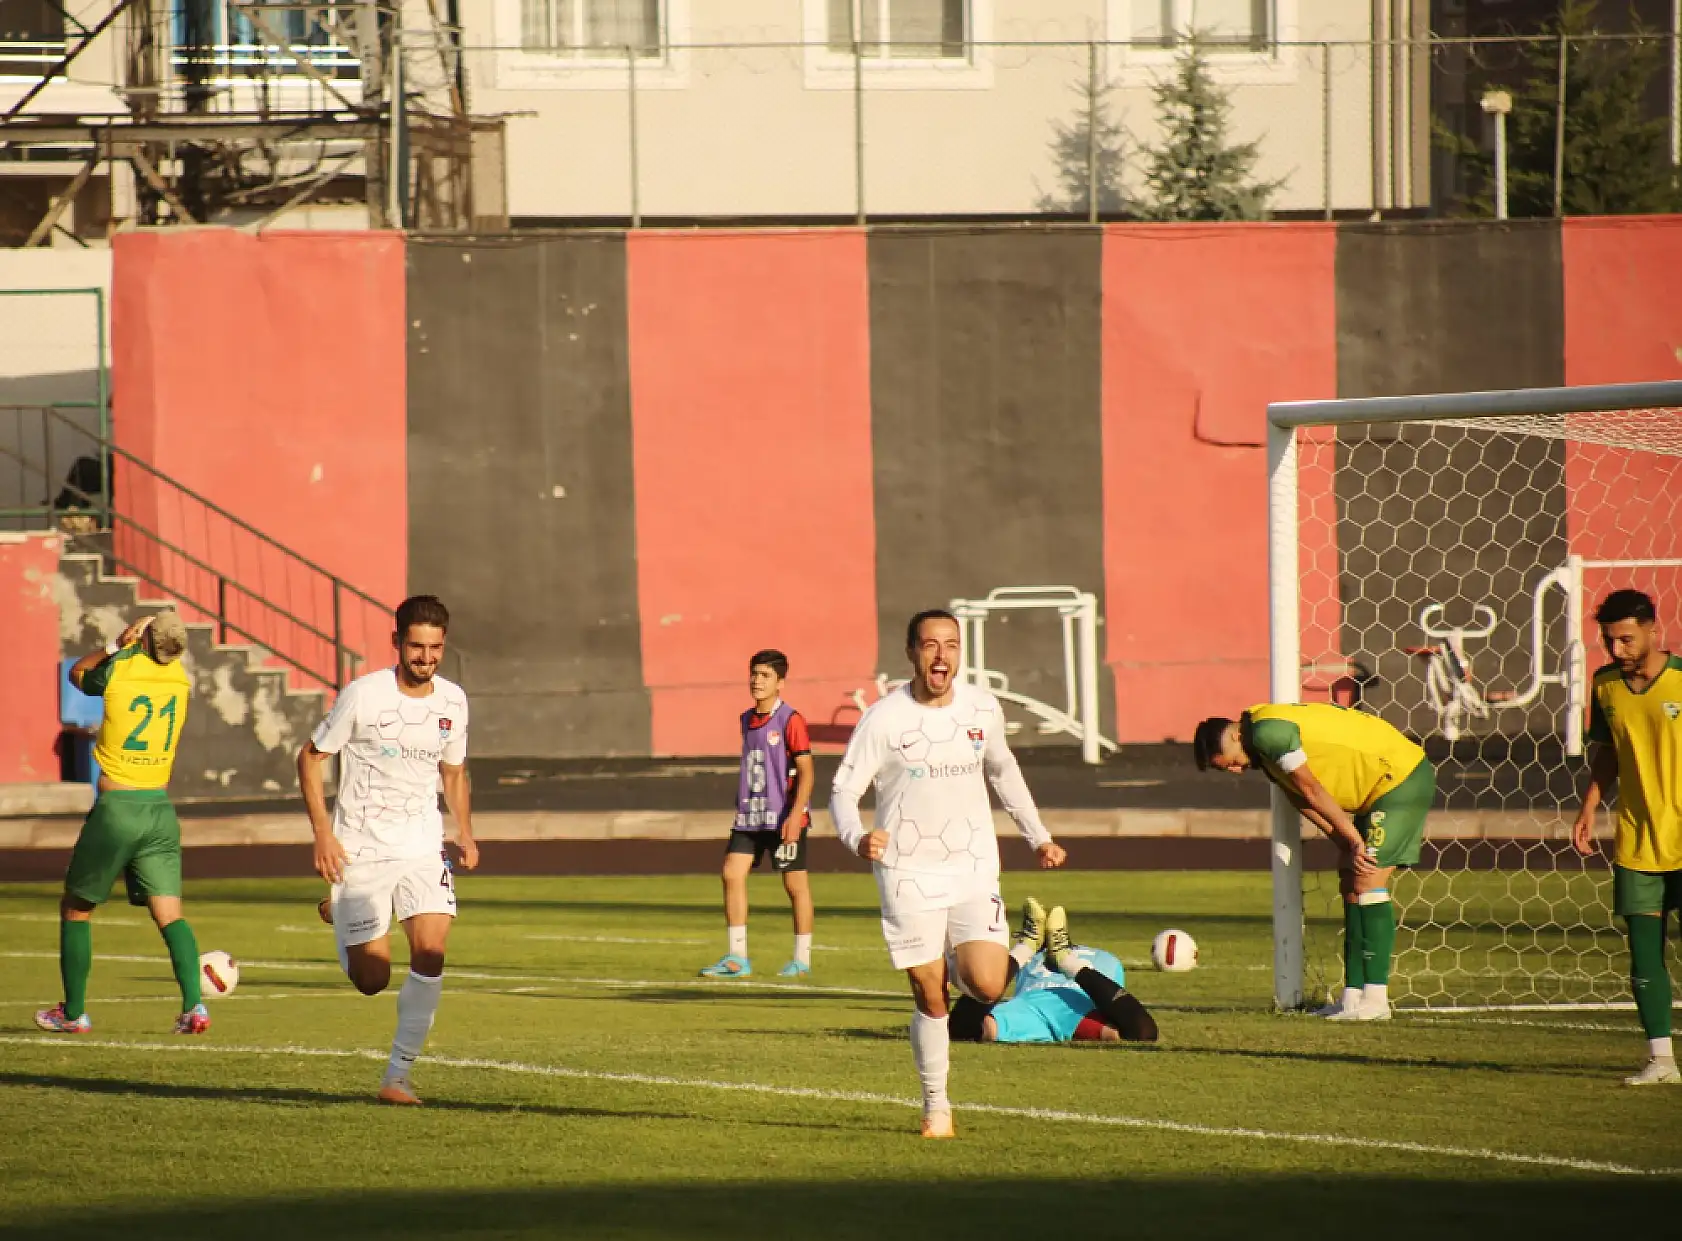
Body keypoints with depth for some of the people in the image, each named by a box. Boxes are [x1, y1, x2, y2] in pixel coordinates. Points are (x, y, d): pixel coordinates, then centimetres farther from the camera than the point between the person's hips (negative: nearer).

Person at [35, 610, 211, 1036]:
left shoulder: (117, 672, -11)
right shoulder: (180, 677, 2)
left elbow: (77, 672, 13)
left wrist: (117, 643, 5)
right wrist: (125, 649, 16)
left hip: (115, 809, -4)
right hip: (161, 810, 4)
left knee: (75, 910, 13)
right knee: (170, 915, 0)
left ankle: (73, 1012, 16)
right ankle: (194, 1005, -18)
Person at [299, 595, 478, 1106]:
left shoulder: (452, 701, 2)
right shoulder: (362, 695, -12)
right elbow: (310, 758, -3)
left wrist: (465, 832, 5)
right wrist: (322, 833, -12)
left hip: (422, 847, 3)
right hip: (360, 850, -3)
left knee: (430, 954, -18)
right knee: (372, 980, 0)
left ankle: (398, 1075, -7)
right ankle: (339, 916, 36)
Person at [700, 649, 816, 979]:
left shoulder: (790, 720, -11)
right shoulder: (747, 720, 11)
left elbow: (806, 772, -14)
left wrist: (795, 816, -20)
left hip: (784, 818, -7)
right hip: (750, 815, 7)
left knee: (795, 883, 2)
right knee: (732, 874, -3)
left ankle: (802, 959, 12)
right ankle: (736, 958, 2)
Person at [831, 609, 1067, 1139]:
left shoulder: (982, 708, 0)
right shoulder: (883, 718, -11)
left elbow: (1003, 771, 19)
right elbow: (843, 791, -9)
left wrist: (1037, 836, 21)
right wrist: (857, 839, -29)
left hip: (974, 869, 2)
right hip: (908, 875, -2)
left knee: (984, 986, -14)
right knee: (929, 998, 0)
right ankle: (936, 1108, 17)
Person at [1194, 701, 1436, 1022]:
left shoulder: (1268, 732, -20)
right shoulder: (1265, 754, 12)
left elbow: (1311, 791, -17)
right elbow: (1304, 801, 8)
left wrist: (1353, 842, -11)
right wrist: (1349, 847, -2)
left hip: (1401, 776, -10)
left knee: (1366, 883, -13)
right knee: (1351, 886, 7)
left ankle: (1376, 1000, -13)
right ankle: (1353, 996, 6)